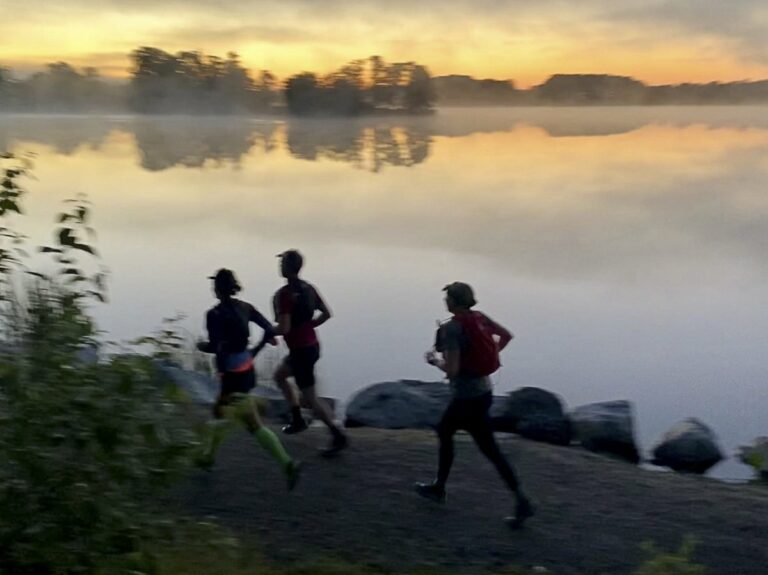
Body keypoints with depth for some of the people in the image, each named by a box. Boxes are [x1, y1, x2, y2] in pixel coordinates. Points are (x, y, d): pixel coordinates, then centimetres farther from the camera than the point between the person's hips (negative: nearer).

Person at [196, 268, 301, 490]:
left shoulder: (214, 314, -14)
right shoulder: (245, 307, 5)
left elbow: (216, 347, -22)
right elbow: (270, 331, 4)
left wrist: (202, 346, -1)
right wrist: (255, 351, 18)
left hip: (233, 376, -8)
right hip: (248, 370, 8)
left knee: (254, 425, -6)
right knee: (220, 412, 24)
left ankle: (288, 463, -13)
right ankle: (208, 456, 38)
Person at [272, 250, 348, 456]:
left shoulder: (284, 294, -20)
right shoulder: (308, 288, 4)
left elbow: (284, 328, -25)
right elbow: (326, 313, 10)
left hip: (301, 350, -9)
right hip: (312, 345, 9)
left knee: (310, 397, -1)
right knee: (279, 375, 27)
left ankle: (338, 436, -1)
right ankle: (297, 419, 27)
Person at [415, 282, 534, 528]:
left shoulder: (452, 328, -22)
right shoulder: (479, 317, 1)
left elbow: (451, 370, -26)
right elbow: (506, 335, 10)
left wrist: (434, 360, -7)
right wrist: (491, 354, 15)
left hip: (468, 397, -9)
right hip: (483, 390, 9)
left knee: (490, 450, 2)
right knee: (444, 431, 22)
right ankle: (439, 487, 33)